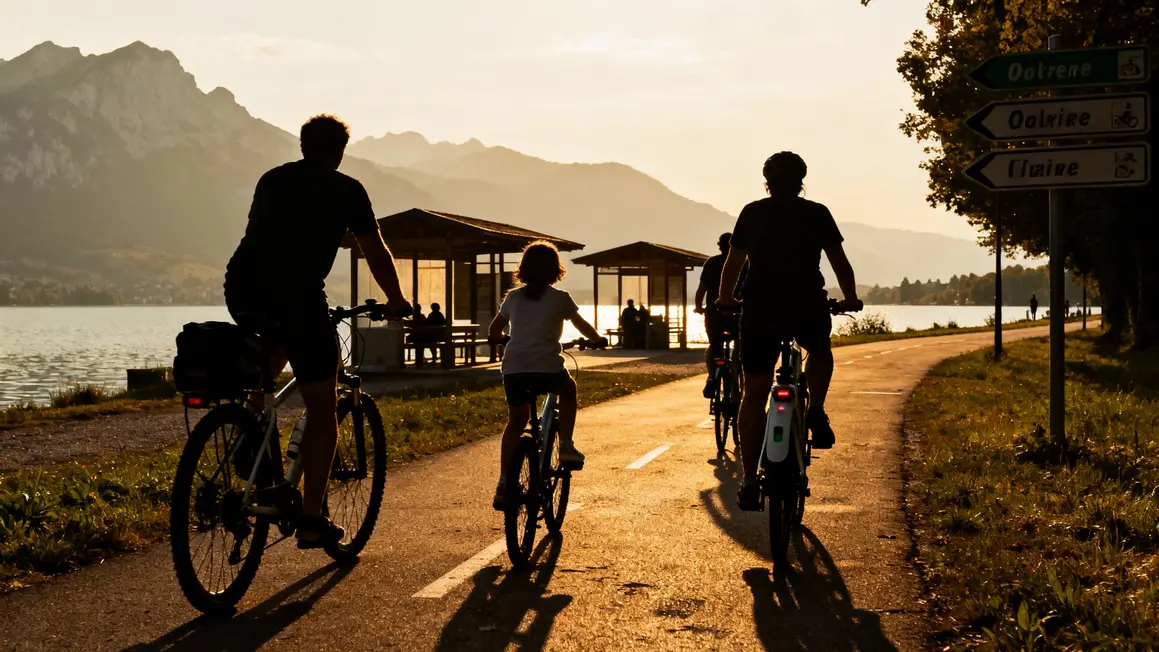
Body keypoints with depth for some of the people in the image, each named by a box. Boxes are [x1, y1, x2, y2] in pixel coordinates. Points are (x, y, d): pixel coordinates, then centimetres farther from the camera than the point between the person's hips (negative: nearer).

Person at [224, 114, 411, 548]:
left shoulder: (271, 180, 22)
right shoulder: (346, 190, 8)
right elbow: (375, 252, 14)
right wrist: (396, 302, 30)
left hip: (241, 293, 5)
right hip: (296, 299, -5)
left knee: (283, 341, 38)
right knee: (322, 411, 6)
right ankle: (311, 520, 5)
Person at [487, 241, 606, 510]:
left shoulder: (513, 297, 15)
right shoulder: (560, 298, 7)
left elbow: (494, 331, 24)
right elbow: (582, 325, 20)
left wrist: (496, 337, 47)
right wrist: (599, 340, 38)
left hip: (513, 369, 3)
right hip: (547, 367, -3)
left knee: (516, 422, 19)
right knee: (568, 390, 30)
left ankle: (504, 484, 11)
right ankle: (566, 447, 14)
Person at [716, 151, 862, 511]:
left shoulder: (752, 212, 10)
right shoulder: (817, 213, 7)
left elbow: (733, 263, 16)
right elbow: (840, 262, 11)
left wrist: (724, 299, 32)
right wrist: (851, 299, 27)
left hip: (760, 311, 1)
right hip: (808, 310, -1)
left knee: (753, 397, 7)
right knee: (820, 351, 34)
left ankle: (749, 482, 4)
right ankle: (816, 410, 10)